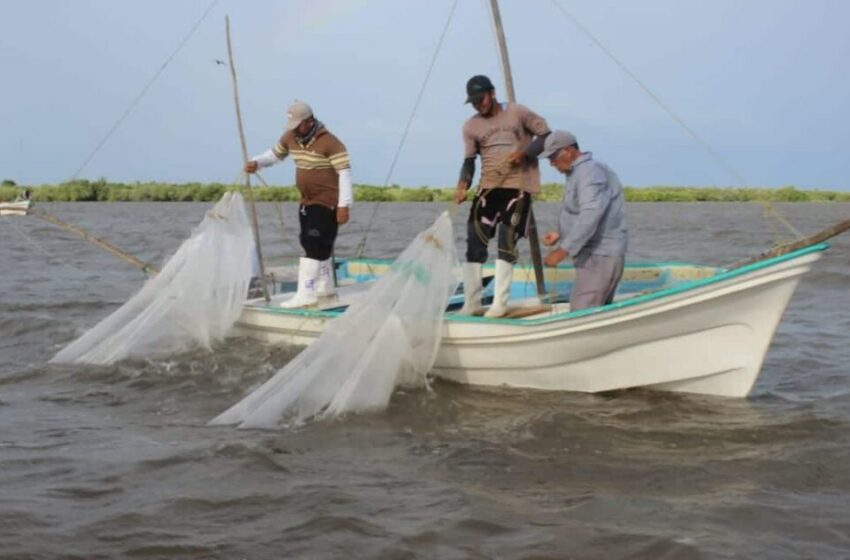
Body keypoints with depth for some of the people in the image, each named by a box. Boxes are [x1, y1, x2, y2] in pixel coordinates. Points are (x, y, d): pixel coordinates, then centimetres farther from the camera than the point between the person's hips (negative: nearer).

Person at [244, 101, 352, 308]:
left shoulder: (330, 142, -19)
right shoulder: (290, 137, 3)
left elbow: (344, 172, -18)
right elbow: (275, 154, 19)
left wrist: (344, 205, -22)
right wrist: (256, 162, -2)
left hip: (327, 202, -8)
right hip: (307, 201, 8)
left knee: (314, 246, -15)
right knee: (320, 246, 17)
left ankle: (305, 294, -18)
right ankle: (325, 287, 32)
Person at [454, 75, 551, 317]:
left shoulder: (518, 113, 0)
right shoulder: (471, 126, 7)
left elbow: (547, 136, 2)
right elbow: (469, 161, 4)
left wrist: (523, 153, -14)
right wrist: (463, 185, -16)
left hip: (519, 185, -3)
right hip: (488, 187, 3)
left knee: (507, 241, -8)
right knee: (474, 240, -6)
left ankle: (500, 303, -3)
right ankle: (471, 302, 0)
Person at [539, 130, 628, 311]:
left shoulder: (590, 172, -15)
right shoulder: (578, 173, 18)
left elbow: (590, 216, -27)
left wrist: (563, 249, -29)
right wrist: (560, 235, 14)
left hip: (600, 257, -11)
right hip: (595, 255, 11)